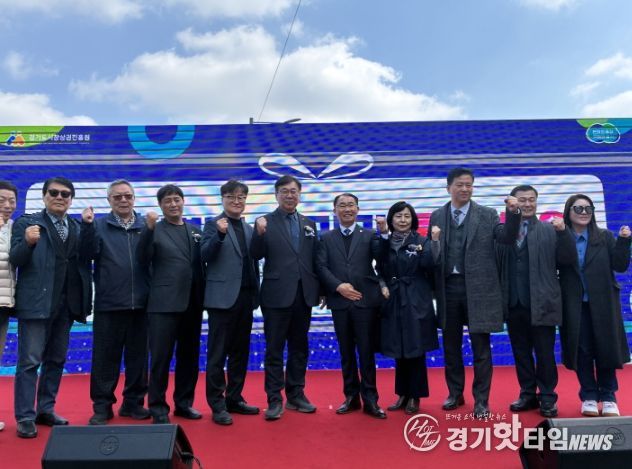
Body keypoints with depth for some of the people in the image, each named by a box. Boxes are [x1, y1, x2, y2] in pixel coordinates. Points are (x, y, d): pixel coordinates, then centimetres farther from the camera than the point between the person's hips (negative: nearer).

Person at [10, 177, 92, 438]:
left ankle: (46, 410, 25)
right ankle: (25, 418, 6)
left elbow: (86, 259, 2)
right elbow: (15, 260, -11)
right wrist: (27, 242, -27)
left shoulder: (78, 228, 11)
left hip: (66, 304, 5)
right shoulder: (27, 222, 0)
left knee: (56, 360, 13)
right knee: (30, 361, -1)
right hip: (35, 302, -5)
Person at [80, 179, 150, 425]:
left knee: (138, 355, 10)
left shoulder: (145, 225, 7)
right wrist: (86, 226, -20)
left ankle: (133, 402, 23)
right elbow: (89, 252, -9)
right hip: (109, 303, -1)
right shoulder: (99, 224, 5)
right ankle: (102, 405, 17)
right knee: (105, 356, 5)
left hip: (140, 302, 2)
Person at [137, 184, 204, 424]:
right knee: (161, 357, 1)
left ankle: (184, 403, 25)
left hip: (192, 303, 5)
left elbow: (203, 262, 11)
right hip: (164, 303, -4)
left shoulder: (195, 231, 13)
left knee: (189, 356, 12)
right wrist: (149, 228, -23)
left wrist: (203, 296, 2)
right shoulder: (155, 230, 1)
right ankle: (158, 407, 12)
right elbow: (143, 260, -13)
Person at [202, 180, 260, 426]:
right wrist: (219, 234, -27)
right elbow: (205, 256, -13)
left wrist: (256, 292, 11)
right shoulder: (213, 224, -1)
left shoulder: (248, 228, 15)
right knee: (218, 353, 1)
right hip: (223, 296, -6)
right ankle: (218, 405, 8)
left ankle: (235, 399, 23)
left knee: (240, 352, 12)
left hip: (246, 297, 6)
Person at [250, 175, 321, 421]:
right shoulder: (266, 222, -2)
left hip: (303, 294, 4)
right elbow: (256, 256, -10)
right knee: (274, 349, 3)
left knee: (299, 347, 13)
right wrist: (259, 233, -25)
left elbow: (314, 259, 11)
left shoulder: (309, 224, 11)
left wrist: (321, 289, 7)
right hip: (277, 294, -4)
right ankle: (274, 399, 12)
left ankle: (296, 395, 25)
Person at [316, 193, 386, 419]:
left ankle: (370, 399, 12)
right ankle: (351, 396, 22)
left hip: (366, 300, -1)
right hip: (340, 302, 2)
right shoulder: (326, 238, 10)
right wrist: (338, 286, -12)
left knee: (367, 351, 3)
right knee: (346, 352, 10)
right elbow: (321, 267, 1)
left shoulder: (369, 235, 7)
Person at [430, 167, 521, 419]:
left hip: (478, 288, -2)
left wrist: (513, 212, -23)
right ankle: (455, 393, 28)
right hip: (448, 287, 2)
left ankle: (481, 400, 15)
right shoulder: (437, 216, 7)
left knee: (480, 346, 3)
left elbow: (507, 238, -8)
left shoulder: (487, 214, 3)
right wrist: (434, 287, 1)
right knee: (451, 345, 12)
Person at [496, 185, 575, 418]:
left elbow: (567, 259, -5)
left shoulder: (550, 230, 3)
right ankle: (527, 394, 26)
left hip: (541, 303, -1)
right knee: (521, 352, 12)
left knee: (545, 353, 7)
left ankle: (547, 397, 20)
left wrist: (563, 232, -17)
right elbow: (497, 265, -3)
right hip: (514, 303, 2)